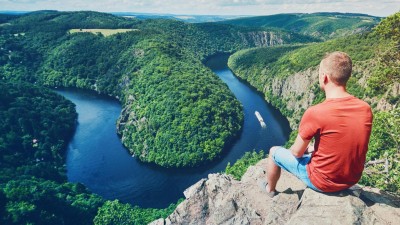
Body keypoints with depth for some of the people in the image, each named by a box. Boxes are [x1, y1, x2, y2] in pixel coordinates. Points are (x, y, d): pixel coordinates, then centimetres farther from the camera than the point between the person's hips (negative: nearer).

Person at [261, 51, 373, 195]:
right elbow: (348, 144, 5)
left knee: (274, 152, 14)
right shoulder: (366, 109, -10)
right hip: (352, 180, 6)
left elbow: (297, 152, -16)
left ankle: (270, 190, 38)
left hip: (323, 182, -6)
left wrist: (303, 149, 9)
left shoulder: (314, 113, -28)